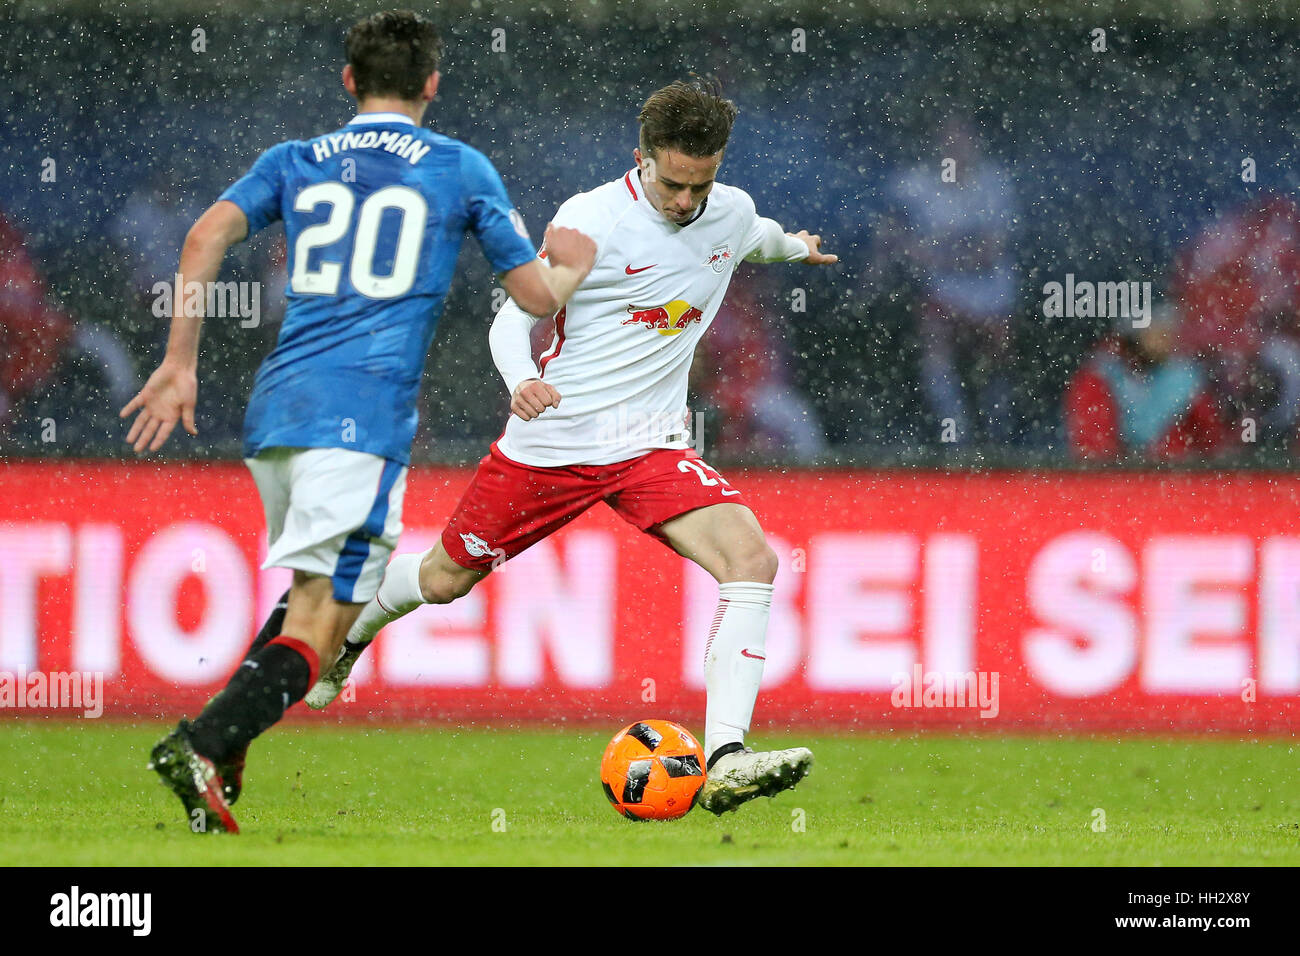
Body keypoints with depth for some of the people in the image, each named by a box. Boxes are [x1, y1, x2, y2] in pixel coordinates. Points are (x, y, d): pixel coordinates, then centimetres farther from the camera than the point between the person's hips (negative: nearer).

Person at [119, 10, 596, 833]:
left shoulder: (293, 163, 18)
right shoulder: (461, 170, 10)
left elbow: (208, 236, 1)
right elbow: (537, 296, 11)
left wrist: (180, 363, 3)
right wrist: (575, 266, 34)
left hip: (275, 408, 5)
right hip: (366, 414, -5)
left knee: (316, 597, 24)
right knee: (321, 624, -9)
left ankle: (221, 744, 9)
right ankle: (203, 748, -28)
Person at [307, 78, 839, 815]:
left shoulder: (731, 213, 1)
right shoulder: (591, 220, -17)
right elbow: (514, 319, -13)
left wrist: (795, 246, 49)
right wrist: (522, 381, -34)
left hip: (651, 447, 3)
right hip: (550, 441, -3)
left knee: (751, 559, -22)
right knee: (445, 578, 13)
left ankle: (726, 761, -29)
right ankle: (346, 636, 48)